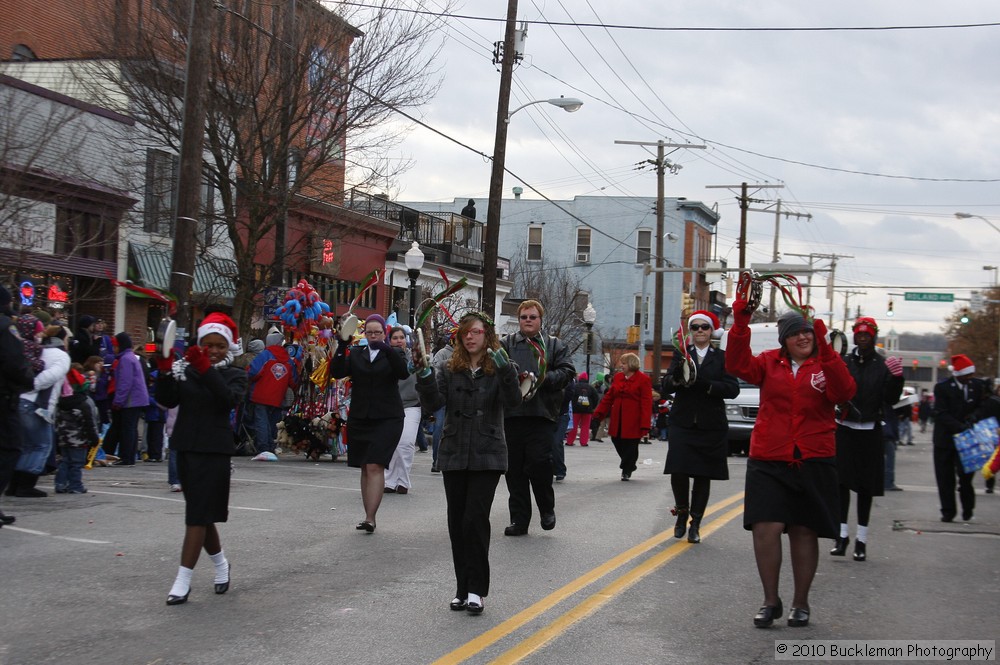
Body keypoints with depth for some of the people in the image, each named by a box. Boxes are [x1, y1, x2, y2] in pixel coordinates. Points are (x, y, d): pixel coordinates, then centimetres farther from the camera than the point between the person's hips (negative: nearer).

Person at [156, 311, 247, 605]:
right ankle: (221, 564, 34)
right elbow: (167, 400, -5)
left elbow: (229, 399, -20)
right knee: (201, 513, 14)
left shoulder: (235, 376, 0)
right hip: (186, 447, 4)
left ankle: (183, 580, -6)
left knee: (198, 514, -8)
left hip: (214, 451, -4)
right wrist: (165, 372, -20)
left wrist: (206, 370, -30)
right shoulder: (185, 370, 6)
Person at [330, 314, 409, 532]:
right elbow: (337, 372, -3)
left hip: (387, 419, -4)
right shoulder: (355, 354, 10)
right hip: (360, 418, 4)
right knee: (365, 468, 8)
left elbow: (404, 372, -16)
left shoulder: (392, 355, 3)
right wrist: (342, 346, -16)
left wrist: (386, 349, -27)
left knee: (375, 466, -14)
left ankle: (370, 518, -18)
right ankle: (368, 516, 16)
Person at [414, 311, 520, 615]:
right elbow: (435, 402, -7)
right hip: (454, 456, 3)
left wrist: (506, 372, -29)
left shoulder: (499, 370, 0)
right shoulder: (449, 370, 6)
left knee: (475, 519, -11)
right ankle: (463, 588, 16)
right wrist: (425, 378, -25)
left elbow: (512, 403, -15)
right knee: (457, 522, 6)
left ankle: (476, 589, -2)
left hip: (487, 457, -3)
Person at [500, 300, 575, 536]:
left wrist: (545, 378, -13)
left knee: (539, 463, -11)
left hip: (542, 414, -1)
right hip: (512, 413, 2)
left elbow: (567, 372, 4)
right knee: (515, 469, 4)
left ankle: (547, 509, 13)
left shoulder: (555, 345, 14)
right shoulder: (506, 344, 13)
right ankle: (519, 519, 11)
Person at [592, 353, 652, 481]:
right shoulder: (617, 377, 9)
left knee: (630, 445, 2)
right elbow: (609, 396, 14)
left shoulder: (643, 379, -9)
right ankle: (628, 466, 29)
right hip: (618, 420, 6)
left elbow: (646, 403, -12)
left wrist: (645, 425, -17)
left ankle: (626, 470, 19)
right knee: (617, 442, 8)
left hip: (633, 421, -5)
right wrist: (599, 412, 7)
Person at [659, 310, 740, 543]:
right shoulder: (681, 355, 8)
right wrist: (676, 377, -21)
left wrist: (707, 385, -21)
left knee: (703, 475, 3)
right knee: (678, 471, -11)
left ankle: (695, 524, 14)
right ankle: (682, 512, 15)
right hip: (683, 424, 0)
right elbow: (665, 387, 0)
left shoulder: (722, 357, 5)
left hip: (711, 426, 0)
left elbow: (733, 389, -6)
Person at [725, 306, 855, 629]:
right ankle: (771, 600, 10)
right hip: (768, 461, 1)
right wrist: (740, 324, -21)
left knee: (804, 531, 7)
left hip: (813, 463, 0)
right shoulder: (770, 362, 6)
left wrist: (825, 350, -26)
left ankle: (801, 603, 23)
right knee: (766, 528, -8)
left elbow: (844, 393, -17)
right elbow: (738, 366, -10)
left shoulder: (826, 364, 2)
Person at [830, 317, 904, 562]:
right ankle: (842, 535, -1)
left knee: (866, 486, 6)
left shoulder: (884, 365, 1)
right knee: (841, 481, -5)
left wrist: (896, 378, -21)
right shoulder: (843, 362, 4)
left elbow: (891, 399, -5)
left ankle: (861, 539, 12)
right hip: (844, 429, 0)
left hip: (870, 432, 0)